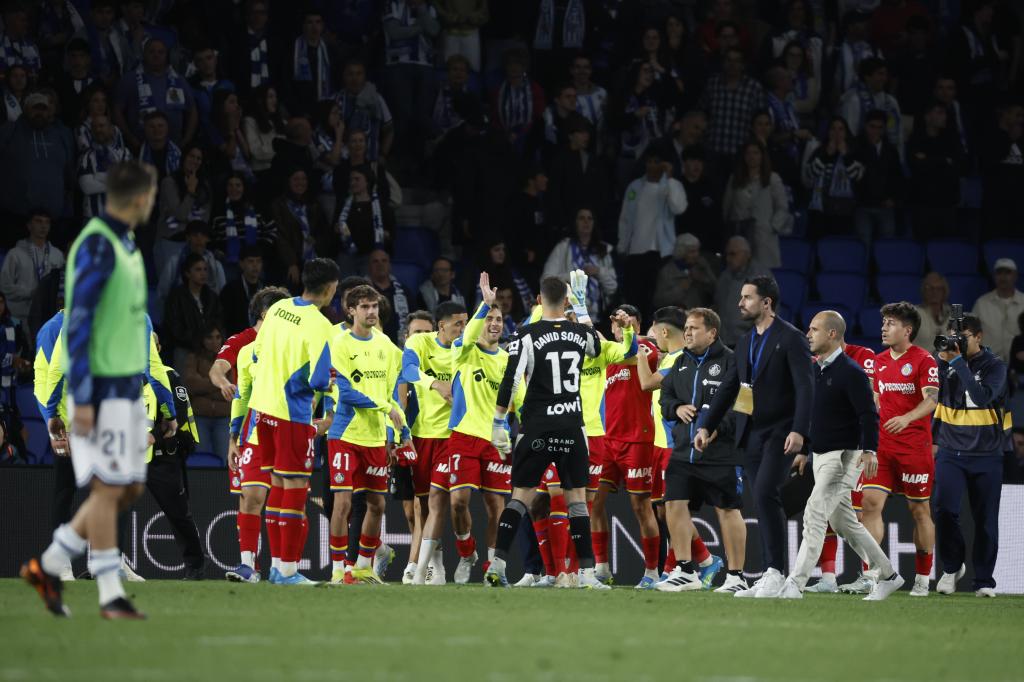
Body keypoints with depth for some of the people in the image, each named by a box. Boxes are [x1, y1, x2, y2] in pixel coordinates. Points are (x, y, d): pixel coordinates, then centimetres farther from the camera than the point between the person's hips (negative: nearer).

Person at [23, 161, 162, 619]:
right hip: (100, 388, -9)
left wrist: (154, 391, 22)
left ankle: (48, 566, 17)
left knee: (128, 487, 9)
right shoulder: (96, 246, -14)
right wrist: (81, 400, -20)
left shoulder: (127, 246, 14)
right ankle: (110, 596, -1)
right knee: (108, 488, -6)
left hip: (128, 387, 9)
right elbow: (78, 324, -17)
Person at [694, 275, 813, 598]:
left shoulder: (791, 338, -7)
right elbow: (729, 387, 20)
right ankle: (769, 578, 8)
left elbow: (805, 387, -15)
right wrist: (706, 426, 13)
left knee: (765, 494, -20)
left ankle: (776, 572, -17)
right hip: (751, 434, 7)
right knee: (763, 502, 6)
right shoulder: (746, 342, 16)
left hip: (779, 434, -7)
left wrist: (798, 430, -26)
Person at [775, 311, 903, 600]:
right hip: (820, 455, 9)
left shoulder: (850, 372, -14)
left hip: (844, 455, -9)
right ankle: (888, 576, 24)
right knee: (842, 521, 13)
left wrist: (869, 450, -30)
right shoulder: (815, 369, 12)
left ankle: (795, 584, -18)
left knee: (814, 514, -16)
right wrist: (805, 450, 25)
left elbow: (869, 414, -19)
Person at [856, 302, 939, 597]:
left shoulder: (924, 360, -7)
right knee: (871, 502, -9)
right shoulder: (879, 361, 12)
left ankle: (922, 580, 12)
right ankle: (869, 576, -9)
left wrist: (906, 418, -34)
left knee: (920, 510, 3)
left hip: (915, 447, -5)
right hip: (883, 446, 5)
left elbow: (930, 400, -17)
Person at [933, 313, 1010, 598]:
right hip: (951, 451, 2)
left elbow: (983, 396, -23)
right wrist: (942, 362, -10)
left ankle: (984, 580, 12)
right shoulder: (947, 362, 3)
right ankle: (952, 566, 11)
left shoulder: (994, 366, -5)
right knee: (945, 510, -12)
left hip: (986, 454, -2)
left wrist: (960, 362, -23)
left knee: (985, 519, 2)